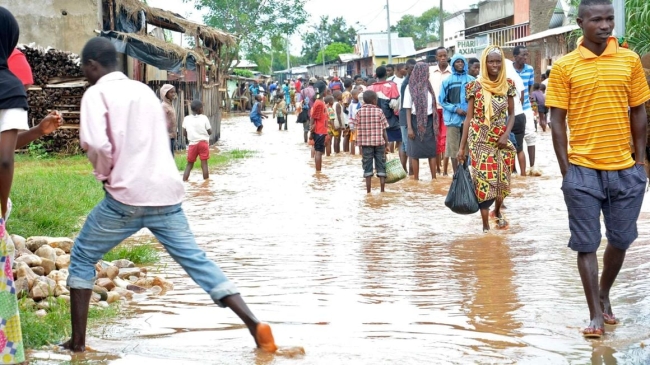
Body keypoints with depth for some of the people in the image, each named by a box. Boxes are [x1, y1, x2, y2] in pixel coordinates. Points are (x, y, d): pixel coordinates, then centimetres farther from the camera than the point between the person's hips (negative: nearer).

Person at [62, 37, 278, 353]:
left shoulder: (96, 94, -1)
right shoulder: (144, 90, 20)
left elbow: (97, 144, -17)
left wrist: (104, 174, 1)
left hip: (127, 196, -5)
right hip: (167, 194, 5)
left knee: (82, 258, 14)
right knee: (195, 259, 5)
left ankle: (77, 340, 13)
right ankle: (254, 324, -7)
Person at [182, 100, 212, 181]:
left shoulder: (186, 119, 1)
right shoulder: (204, 118, -5)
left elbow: (184, 133, 5)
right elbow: (210, 132, -2)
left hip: (193, 144, 2)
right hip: (203, 142, -2)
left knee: (189, 164, 11)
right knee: (204, 163, 0)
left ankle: (184, 181, 5)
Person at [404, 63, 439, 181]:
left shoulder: (428, 86, 7)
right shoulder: (411, 87, -6)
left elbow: (433, 105, 9)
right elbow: (408, 109, -6)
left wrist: (435, 123, 4)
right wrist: (409, 127, -11)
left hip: (429, 121, 4)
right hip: (416, 121, -4)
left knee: (432, 150, 4)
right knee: (415, 151, 4)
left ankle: (434, 177, 9)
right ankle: (416, 178, 11)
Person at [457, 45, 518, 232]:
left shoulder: (508, 84, 2)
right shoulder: (475, 86, -5)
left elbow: (511, 114, 7)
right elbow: (469, 117, -2)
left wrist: (506, 134, -11)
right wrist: (462, 146, -3)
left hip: (501, 139, 3)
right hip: (480, 140, -3)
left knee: (502, 179, 9)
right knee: (484, 179, -3)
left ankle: (497, 211, 38)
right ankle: (485, 226, 4)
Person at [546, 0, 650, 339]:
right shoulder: (564, 66, -3)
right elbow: (557, 121, -2)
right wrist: (566, 170, -6)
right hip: (583, 170, -2)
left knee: (621, 240, 12)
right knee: (587, 244, 2)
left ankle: (604, 295, 34)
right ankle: (596, 314, 10)